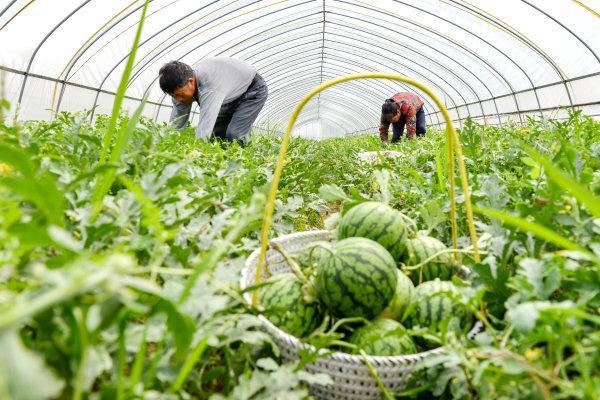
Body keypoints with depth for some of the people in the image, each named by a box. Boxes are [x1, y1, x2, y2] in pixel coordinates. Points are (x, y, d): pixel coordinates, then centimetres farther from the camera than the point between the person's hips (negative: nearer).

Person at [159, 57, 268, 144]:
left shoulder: (210, 84, -43)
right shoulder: (181, 84, -17)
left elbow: (204, 127, -50)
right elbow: (175, 125, -12)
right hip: (232, 96, 8)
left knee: (233, 136, -23)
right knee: (215, 134, 1)